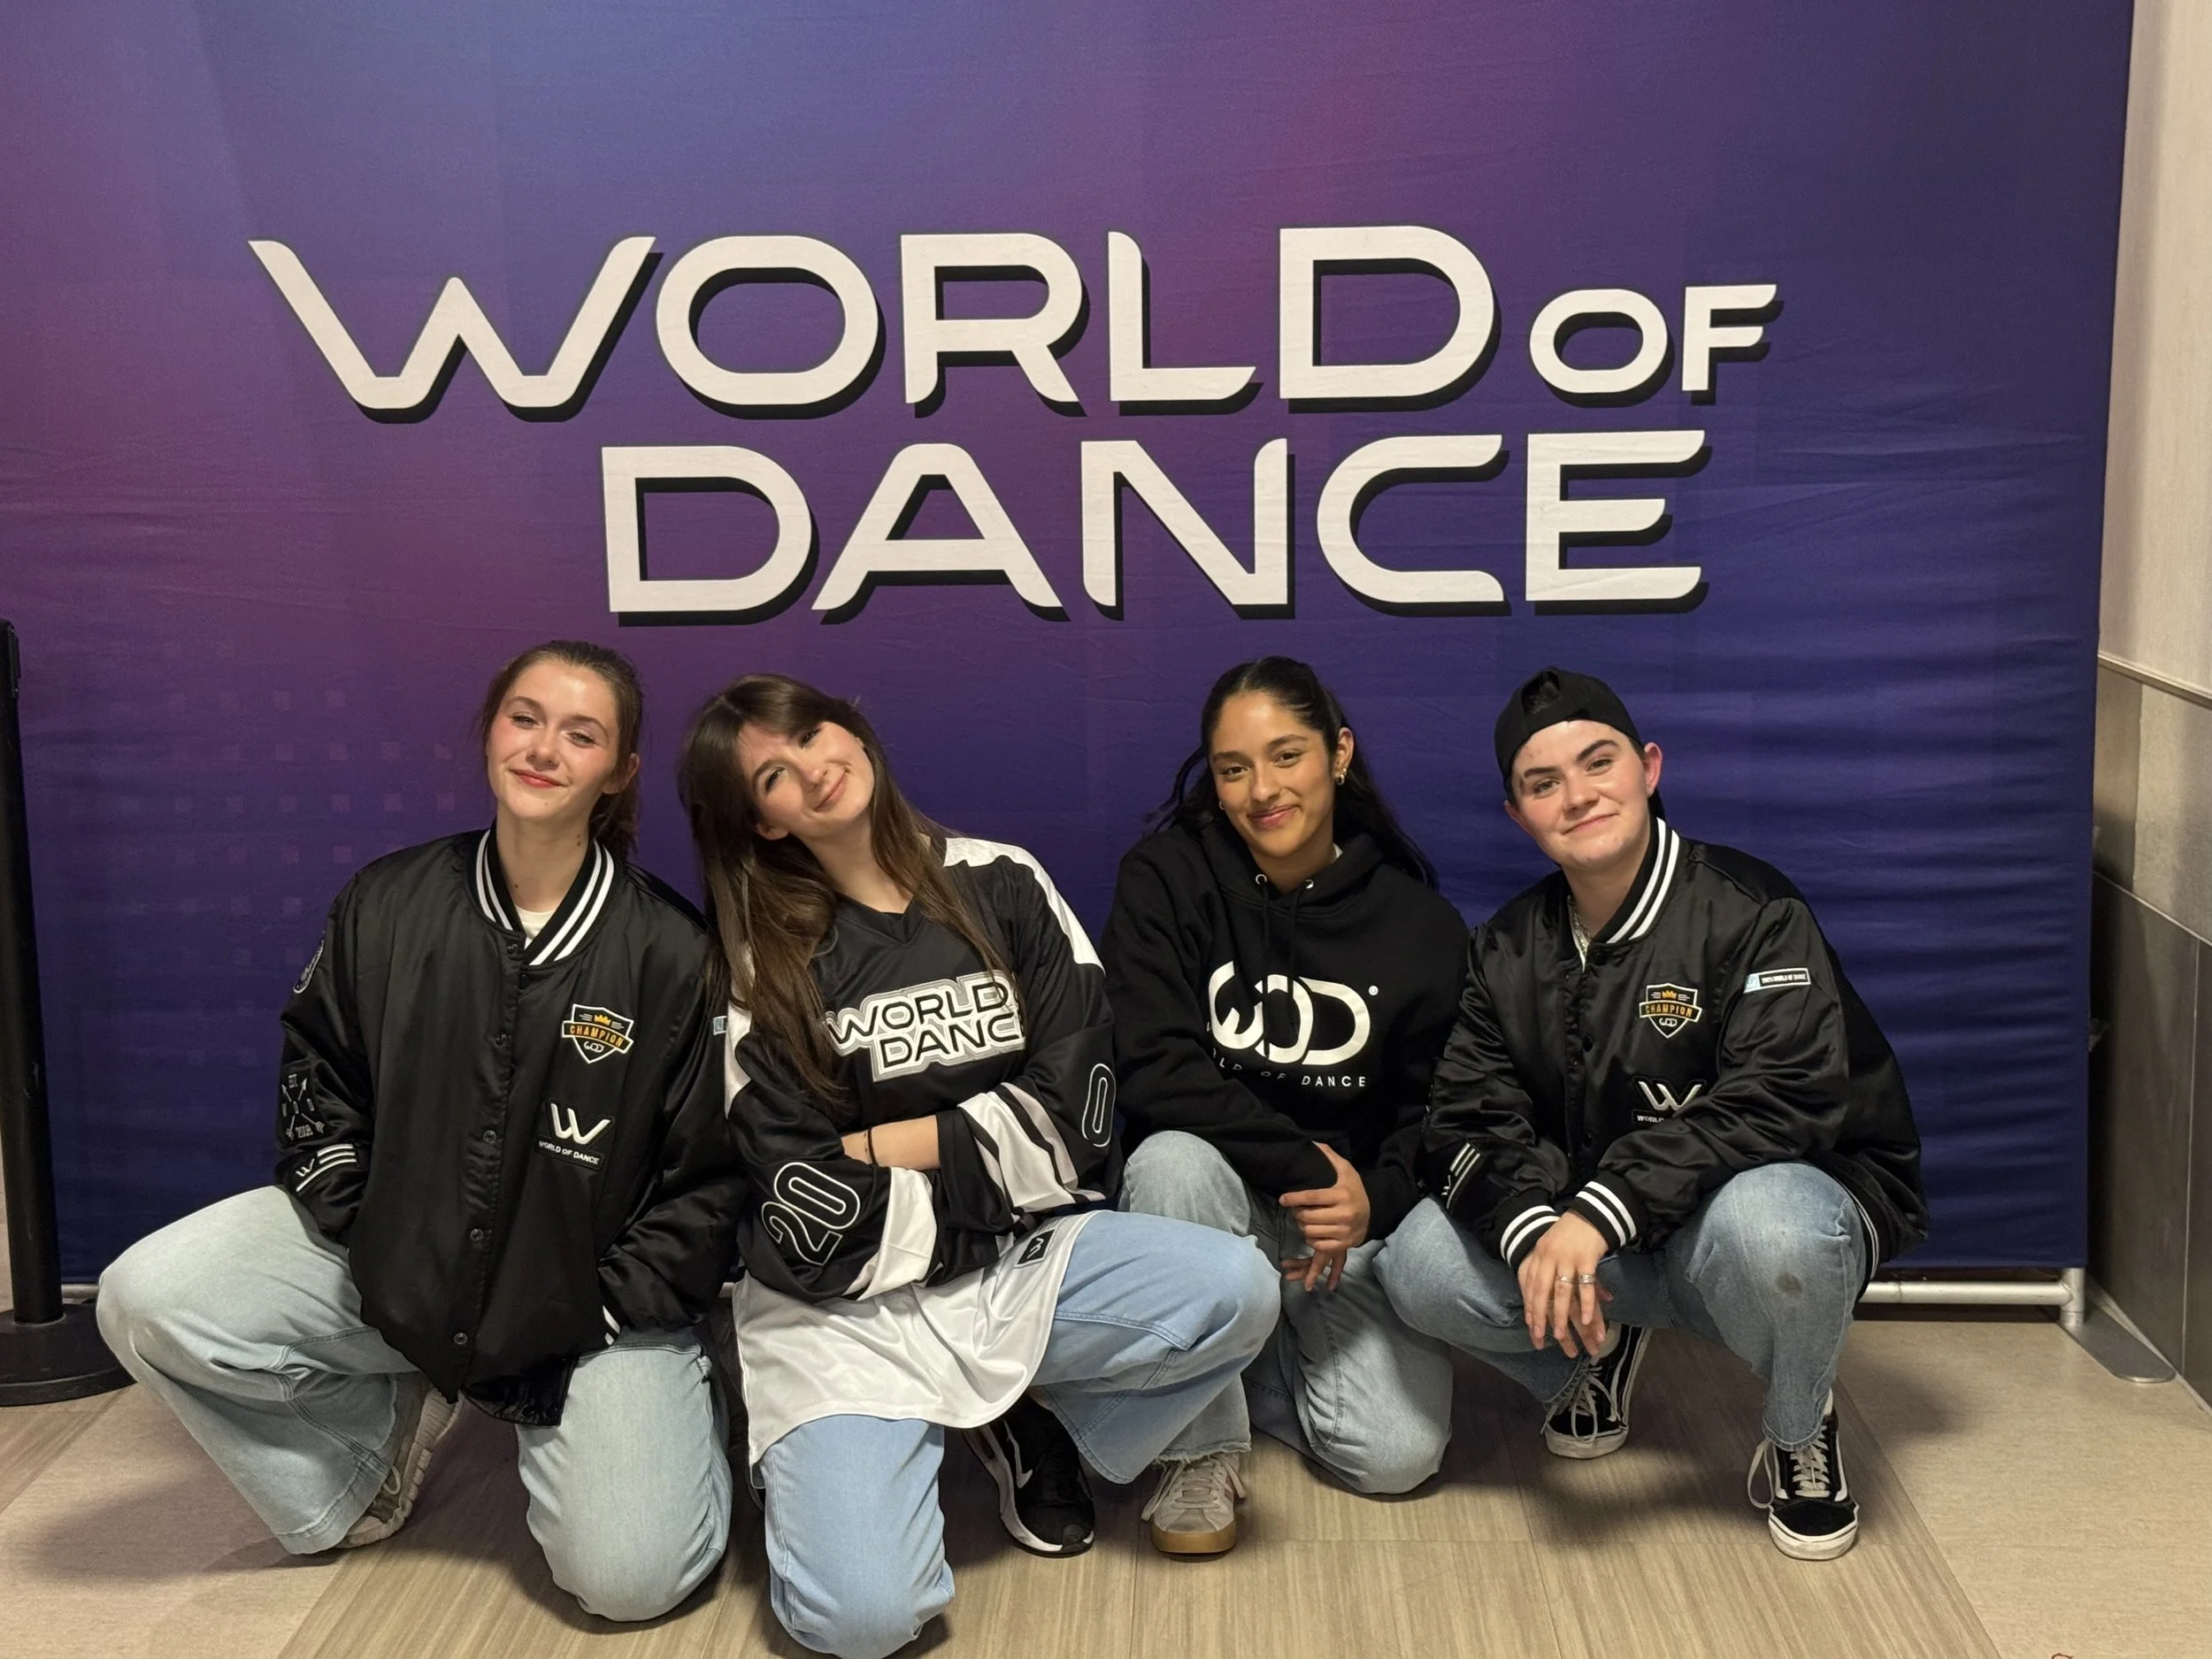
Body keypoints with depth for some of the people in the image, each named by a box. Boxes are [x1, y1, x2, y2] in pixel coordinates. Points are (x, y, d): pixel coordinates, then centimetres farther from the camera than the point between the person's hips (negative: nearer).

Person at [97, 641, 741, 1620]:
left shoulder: (671, 952, -12)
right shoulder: (387, 905, -3)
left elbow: (708, 1177, -6)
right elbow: (315, 1079, 9)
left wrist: (600, 1318, -12)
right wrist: (358, 1240, -4)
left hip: (591, 1292, -3)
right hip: (395, 1254, 3)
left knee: (629, 1578, -17)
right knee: (145, 1302, -17)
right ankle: (385, 1428, 9)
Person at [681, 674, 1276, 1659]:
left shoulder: (1001, 885, 2)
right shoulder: (761, 967, -3)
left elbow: (1073, 1121, -6)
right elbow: (803, 1224, -11)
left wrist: (880, 1146, -8)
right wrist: (992, 1166, -8)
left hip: (1027, 1265, 3)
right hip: (851, 1306, -3)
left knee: (1236, 1290, -24)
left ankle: (1043, 1426, 5)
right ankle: (826, 1462, 11)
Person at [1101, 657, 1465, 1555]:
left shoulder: (1418, 922, -3)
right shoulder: (1168, 877, -9)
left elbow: (1431, 1110, 1)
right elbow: (1154, 1073, -19)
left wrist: (1374, 1198, -20)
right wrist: (1306, 1165, -25)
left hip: (1351, 1215, 2)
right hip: (1216, 1195, -1)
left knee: (1398, 1453, -17)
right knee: (1174, 1159, -37)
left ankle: (1247, 1359, 17)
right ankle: (1199, 1446, -15)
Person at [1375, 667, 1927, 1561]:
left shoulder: (1750, 910, -15)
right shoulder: (1510, 948, 3)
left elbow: (1778, 1105, -27)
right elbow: (1471, 1120, -6)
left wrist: (1599, 1215, -35)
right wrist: (1535, 1232, -28)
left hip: (1781, 1196, -4)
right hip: (1585, 1231, 5)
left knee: (1765, 1223, -40)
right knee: (1421, 1265, -18)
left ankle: (1801, 1435, -6)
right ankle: (1594, 1358, 15)